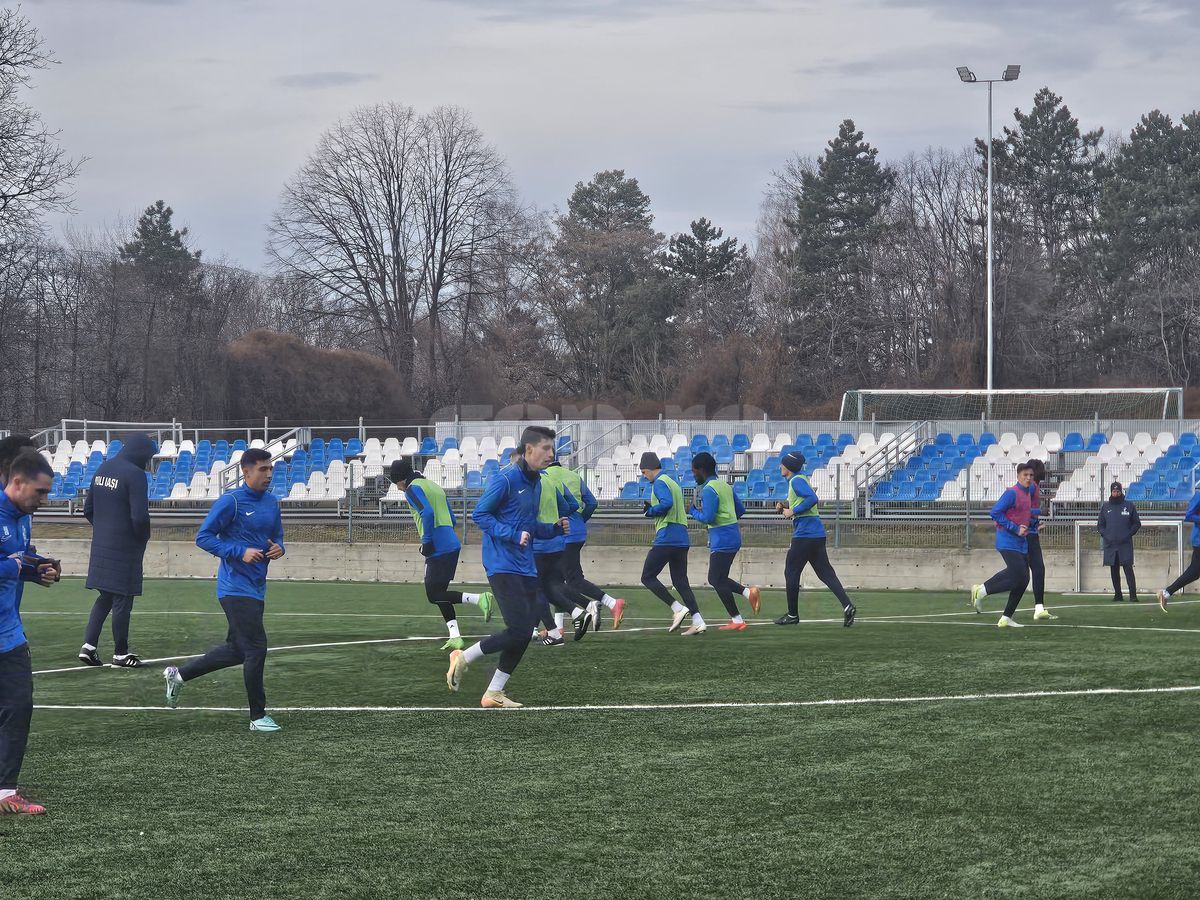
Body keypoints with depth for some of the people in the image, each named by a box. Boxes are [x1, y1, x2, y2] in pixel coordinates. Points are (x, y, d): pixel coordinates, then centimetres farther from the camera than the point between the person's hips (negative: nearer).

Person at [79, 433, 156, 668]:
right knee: (123, 599, 2)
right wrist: (143, 537, -3)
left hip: (101, 543, 7)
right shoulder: (134, 474, -16)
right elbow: (139, 516, -21)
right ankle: (121, 654, 9)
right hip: (125, 548, -7)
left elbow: (88, 509, 14)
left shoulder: (103, 469, 9)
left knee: (105, 596, 16)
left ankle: (89, 645, 7)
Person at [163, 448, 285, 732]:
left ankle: (178, 674, 31)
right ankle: (258, 716, -1)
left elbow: (277, 537, 23)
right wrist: (241, 552, -20)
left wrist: (278, 548, -2)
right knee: (256, 648, -10)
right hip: (236, 588, -8)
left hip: (256, 589, 8)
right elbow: (203, 537, -11)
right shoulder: (230, 501, -12)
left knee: (236, 650, 15)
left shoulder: (271, 502, 11)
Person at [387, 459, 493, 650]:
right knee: (439, 592, 14)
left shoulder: (413, 489, -5)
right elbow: (452, 519, 23)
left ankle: (479, 599, -21)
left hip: (438, 548, -9)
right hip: (452, 544, 9)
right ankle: (455, 637, 6)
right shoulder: (434, 486, 23)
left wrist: (426, 541, -16)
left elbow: (427, 513, -21)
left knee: (434, 595, -5)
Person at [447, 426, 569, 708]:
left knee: (524, 634, 4)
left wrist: (555, 528, 6)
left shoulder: (536, 483, 15)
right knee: (519, 630, -15)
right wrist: (513, 535, -21)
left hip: (526, 568, 9)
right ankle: (463, 658, 4)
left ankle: (494, 694, 13)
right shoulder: (505, 479, -12)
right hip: (503, 566, -9)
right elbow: (479, 514, -12)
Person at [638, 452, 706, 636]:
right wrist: (651, 509, 15)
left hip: (666, 538, -9)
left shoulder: (659, 483, -7)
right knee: (681, 582, 9)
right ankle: (698, 622, -2)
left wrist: (650, 511, -7)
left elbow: (666, 503, -24)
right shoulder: (673, 482, 22)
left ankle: (677, 608, -11)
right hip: (682, 539, 9)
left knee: (647, 577, 0)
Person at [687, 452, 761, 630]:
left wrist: (693, 512, -4)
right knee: (716, 579, 16)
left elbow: (708, 518, -21)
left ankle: (737, 620, 0)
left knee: (718, 580, -2)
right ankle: (748, 592, 4)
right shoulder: (725, 485, 14)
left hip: (722, 539, -9)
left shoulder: (708, 490, -15)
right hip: (732, 534, 9)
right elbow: (741, 509, 18)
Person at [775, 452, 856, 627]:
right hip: (817, 534, 10)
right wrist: (785, 507, 14)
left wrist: (792, 511, -18)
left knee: (791, 572, 2)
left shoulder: (797, 481, -11)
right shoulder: (800, 479, 19)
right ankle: (847, 606, -10)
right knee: (826, 573, 4)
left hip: (805, 534, -10)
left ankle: (792, 615, 8)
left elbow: (812, 499, -25)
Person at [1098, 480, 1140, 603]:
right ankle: (1117, 595, 12)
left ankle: (1133, 595, -15)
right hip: (1110, 544, 3)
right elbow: (1100, 524, 17)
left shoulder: (1129, 506, 5)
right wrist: (1104, 535, 2)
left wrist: (1129, 534, -5)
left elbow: (1137, 523, 8)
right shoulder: (1105, 507, 12)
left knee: (1128, 569, -12)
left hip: (1125, 544, -3)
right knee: (1114, 571, 5)